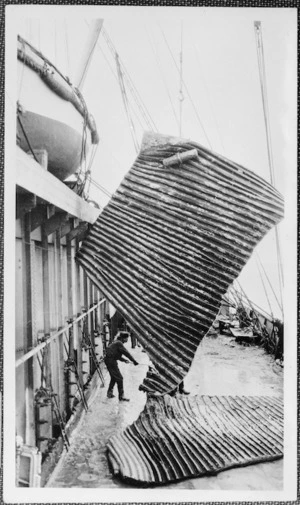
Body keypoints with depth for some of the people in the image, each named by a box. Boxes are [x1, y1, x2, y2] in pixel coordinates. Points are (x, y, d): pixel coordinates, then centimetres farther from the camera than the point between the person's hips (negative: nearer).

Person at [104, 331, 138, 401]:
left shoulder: (116, 343, 14)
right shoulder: (119, 343, -16)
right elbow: (126, 353, -19)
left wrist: (124, 360, 7)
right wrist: (134, 361, -15)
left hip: (109, 360, 10)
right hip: (111, 361, -10)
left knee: (114, 377, 22)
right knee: (119, 378, -4)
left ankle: (110, 393, 32)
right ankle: (121, 396, 1)